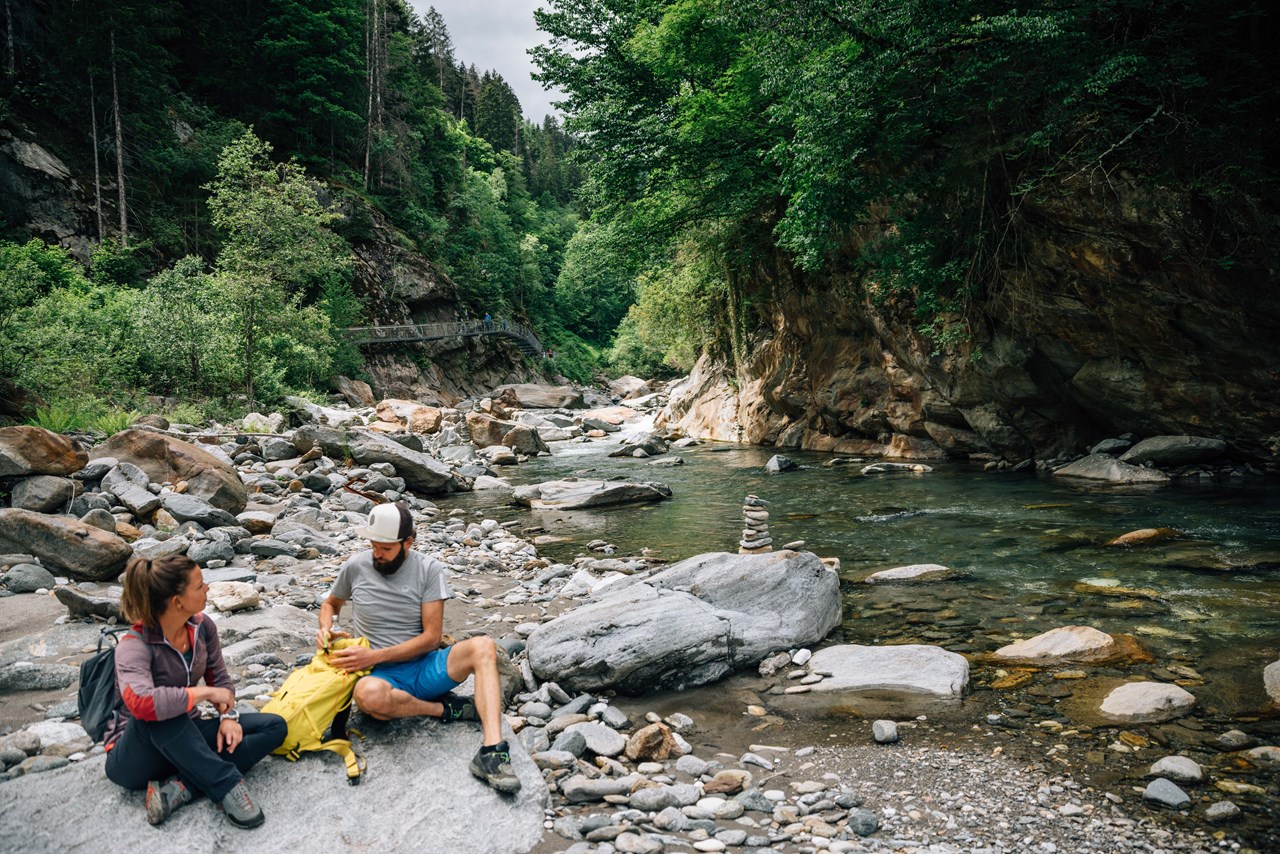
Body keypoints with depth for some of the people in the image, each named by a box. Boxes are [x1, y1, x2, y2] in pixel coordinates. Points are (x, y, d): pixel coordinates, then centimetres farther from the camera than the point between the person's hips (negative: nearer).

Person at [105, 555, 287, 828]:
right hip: (135, 756, -7)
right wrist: (205, 693, -32)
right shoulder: (134, 646, -23)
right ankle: (227, 784, -32)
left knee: (275, 726, -10)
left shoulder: (202, 626, -4)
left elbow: (220, 678, 8)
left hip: (188, 738, 7)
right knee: (160, 713, -39)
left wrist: (228, 715, -12)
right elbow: (140, 701, -42)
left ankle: (182, 786, -25)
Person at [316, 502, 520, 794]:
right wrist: (326, 630, -2)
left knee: (483, 646, -30)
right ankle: (443, 708, -14)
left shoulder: (429, 570, -3)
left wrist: (375, 656, -17)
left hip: (424, 666, 1)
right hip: (382, 674, 0)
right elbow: (330, 604, 22)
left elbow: (432, 637, -8)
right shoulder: (356, 566, 1)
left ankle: (491, 752, -43)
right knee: (369, 694, -40)